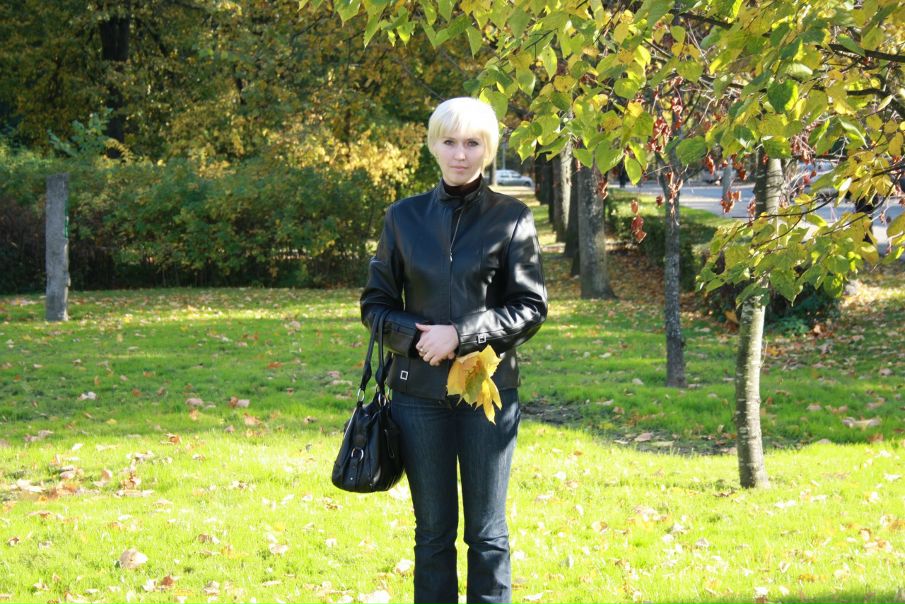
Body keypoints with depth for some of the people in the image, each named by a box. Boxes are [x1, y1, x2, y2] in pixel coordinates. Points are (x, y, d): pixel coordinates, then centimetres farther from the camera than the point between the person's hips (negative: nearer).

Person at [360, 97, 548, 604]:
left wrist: (462, 335, -14)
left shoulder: (512, 218, -1)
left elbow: (532, 306, -3)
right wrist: (413, 335, -10)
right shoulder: (405, 217, 6)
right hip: (421, 391, 2)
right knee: (433, 532, 8)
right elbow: (376, 301, 9)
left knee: (488, 533, 5)